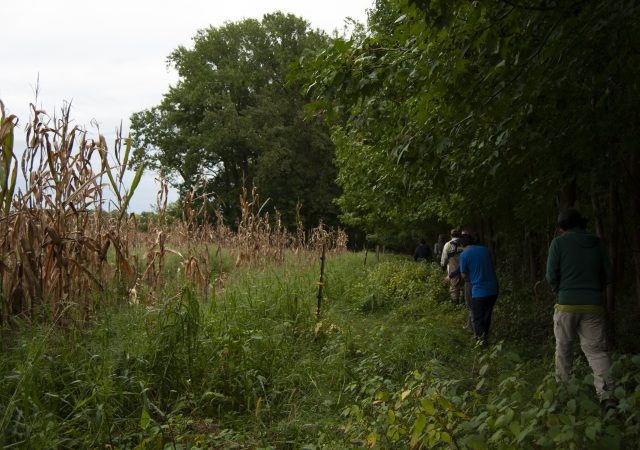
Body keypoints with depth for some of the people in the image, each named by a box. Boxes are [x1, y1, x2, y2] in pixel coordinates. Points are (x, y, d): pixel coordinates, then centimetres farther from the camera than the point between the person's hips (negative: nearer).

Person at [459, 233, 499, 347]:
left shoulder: (464, 255, -9)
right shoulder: (484, 249, 6)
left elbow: (464, 275, -4)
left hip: (479, 291, -6)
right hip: (493, 289, 6)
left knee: (478, 318, 8)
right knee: (487, 315, 23)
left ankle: (483, 341, 2)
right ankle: (484, 337, 36)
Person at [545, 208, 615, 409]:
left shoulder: (559, 243, -3)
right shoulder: (596, 243, 8)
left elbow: (552, 275, -5)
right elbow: (607, 275, 10)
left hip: (567, 304, -2)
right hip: (594, 304, 2)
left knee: (564, 348, 13)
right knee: (596, 349, 3)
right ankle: (607, 392, -12)